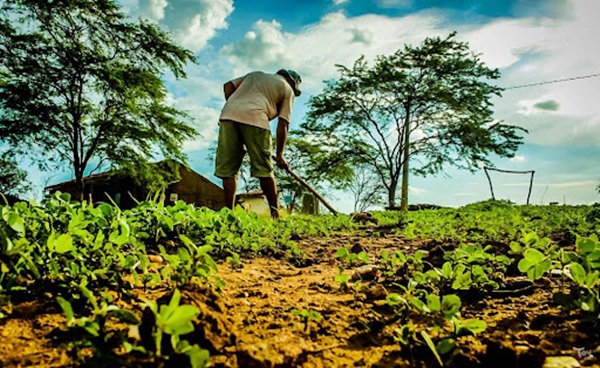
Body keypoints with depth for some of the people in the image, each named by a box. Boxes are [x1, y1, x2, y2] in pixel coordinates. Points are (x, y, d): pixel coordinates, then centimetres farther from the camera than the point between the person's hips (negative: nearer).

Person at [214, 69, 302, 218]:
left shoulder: (255, 74, 35)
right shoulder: (287, 89, 19)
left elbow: (227, 86, 23)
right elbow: (283, 124, 10)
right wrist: (279, 154, 13)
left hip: (228, 114, 4)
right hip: (254, 117, -4)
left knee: (228, 169, 5)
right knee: (264, 170, 3)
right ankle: (275, 213, 7)